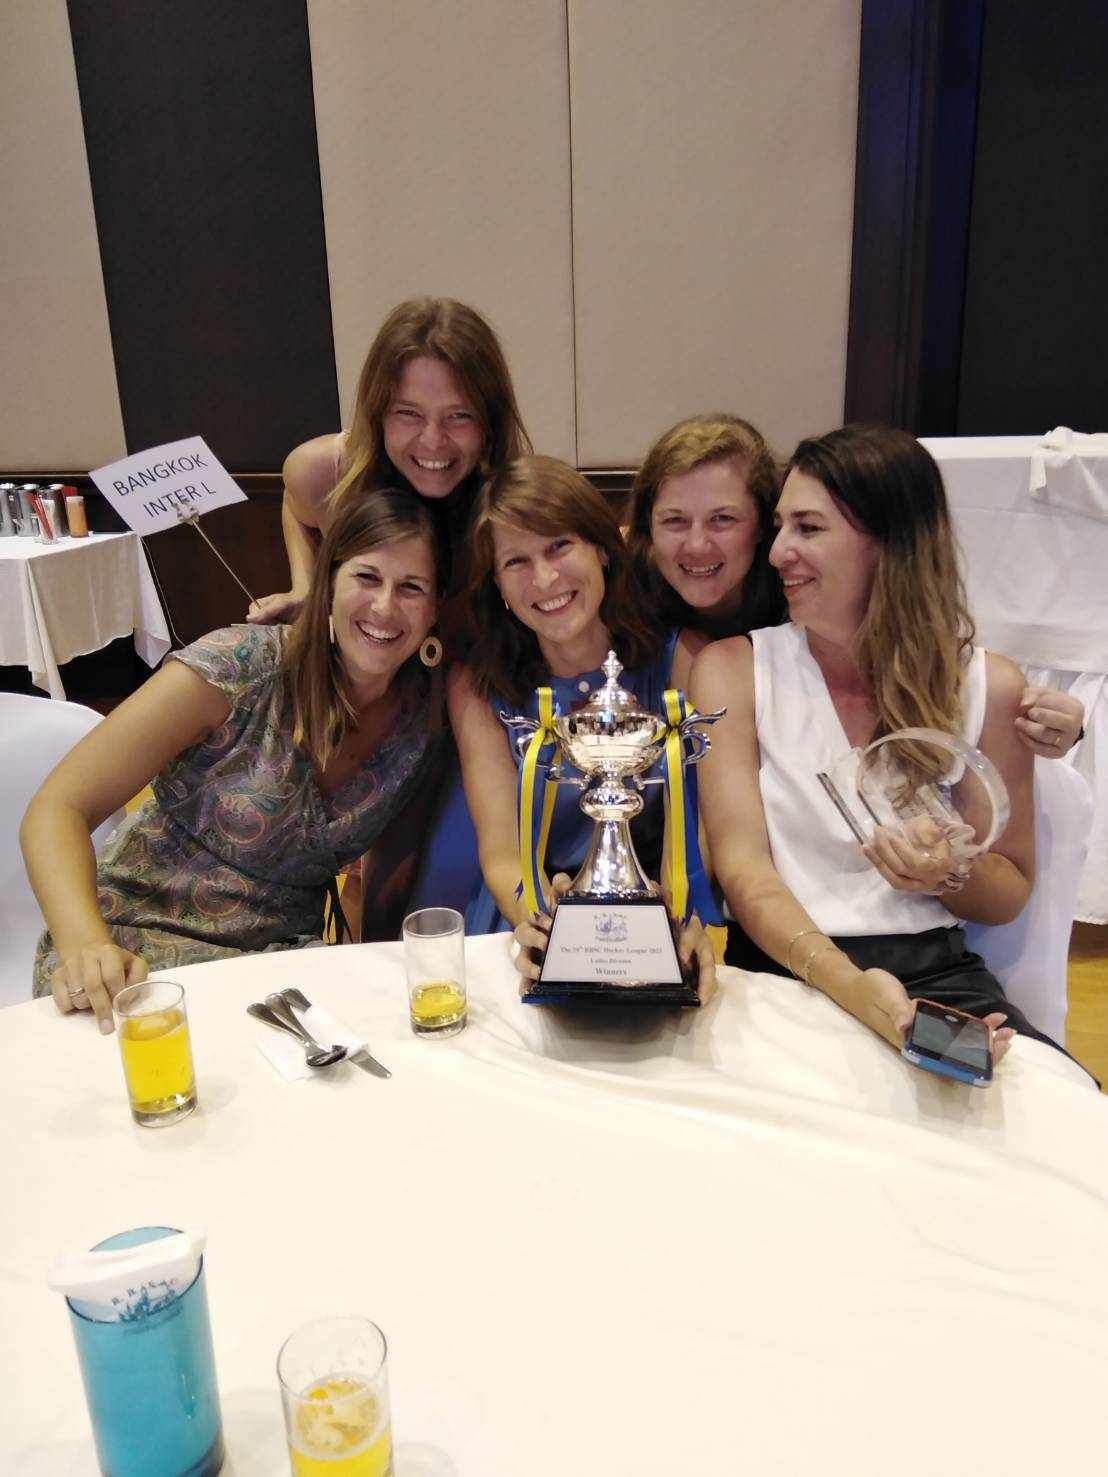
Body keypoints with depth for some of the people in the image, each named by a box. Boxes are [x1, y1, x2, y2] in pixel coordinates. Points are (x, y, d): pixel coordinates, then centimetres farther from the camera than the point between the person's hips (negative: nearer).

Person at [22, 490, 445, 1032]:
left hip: (284, 950, 3)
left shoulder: (425, 714, -5)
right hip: (135, 941, -3)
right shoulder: (237, 667, -17)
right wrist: (86, 944, -32)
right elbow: (58, 809, -17)